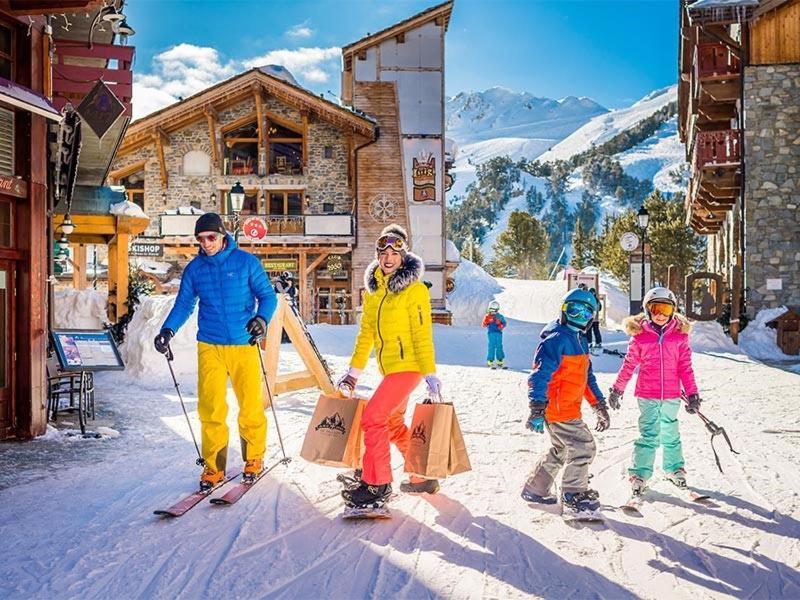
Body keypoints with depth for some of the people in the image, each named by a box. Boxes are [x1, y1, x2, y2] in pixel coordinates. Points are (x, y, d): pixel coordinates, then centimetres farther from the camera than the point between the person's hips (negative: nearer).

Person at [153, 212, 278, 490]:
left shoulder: (246, 262, 0)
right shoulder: (194, 269, 8)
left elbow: (268, 296, 1)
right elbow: (183, 305, 11)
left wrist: (262, 318, -19)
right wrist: (167, 330, -6)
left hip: (244, 345, -2)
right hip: (209, 347, 2)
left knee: (251, 405, 1)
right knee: (210, 408, -4)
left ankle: (254, 459, 21)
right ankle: (214, 466, 8)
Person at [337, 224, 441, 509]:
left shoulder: (414, 289, -10)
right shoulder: (373, 289, 10)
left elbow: (422, 335, -12)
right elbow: (366, 333, 14)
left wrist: (430, 374, -14)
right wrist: (353, 372, 12)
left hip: (408, 366, -8)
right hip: (389, 368, 8)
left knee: (373, 416, -15)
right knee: (393, 423, 16)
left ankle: (377, 484, -4)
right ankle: (423, 477, 30)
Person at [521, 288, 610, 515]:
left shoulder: (579, 341, 16)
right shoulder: (556, 338, -16)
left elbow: (587, 377, 23)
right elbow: (541, 373, -23)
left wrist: (600, 406, 20)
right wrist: (537, 409, -29)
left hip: (568, 409, 10)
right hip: (556, 409, -10)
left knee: (562, 450, 18)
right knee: (583, 447, -5)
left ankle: (535, 489, 29)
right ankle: (573, 494, 10)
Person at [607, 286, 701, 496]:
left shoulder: (680, 335, 1)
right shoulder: (639, 335, -3)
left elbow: (685, 367, 4)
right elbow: (629, 364, 5)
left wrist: (692, 394, 4)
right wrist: (617, 390, 9)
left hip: (671, 395, 2)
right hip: (647, 395, -2)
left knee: (670, 434, 15)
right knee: (649, 435, -4)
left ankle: (674, 468, 33)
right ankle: (640, 474, 5)